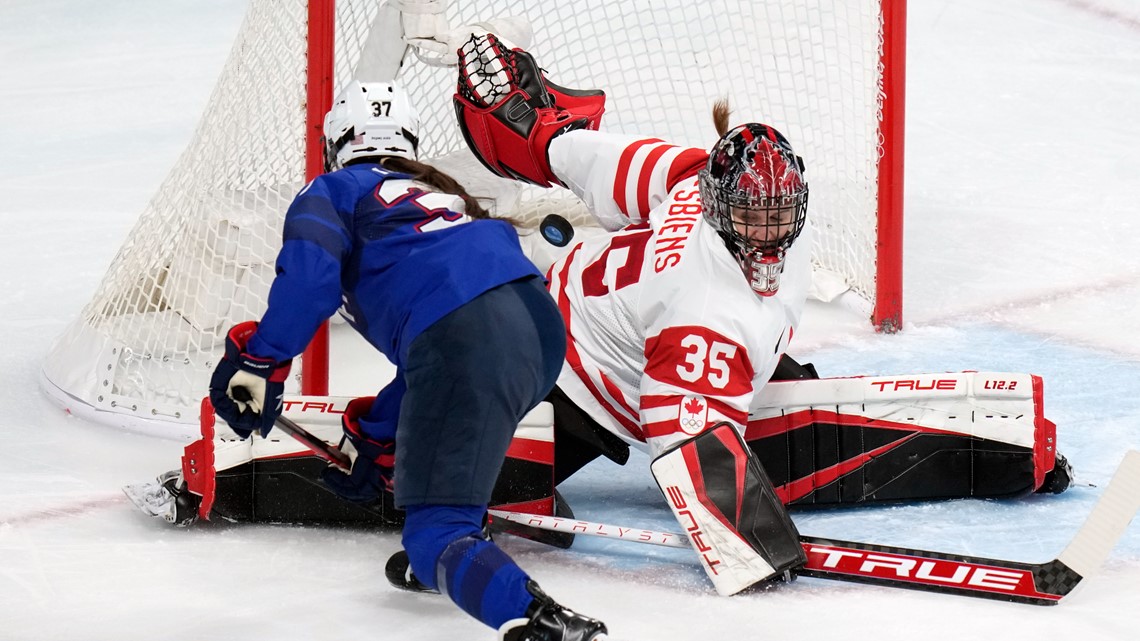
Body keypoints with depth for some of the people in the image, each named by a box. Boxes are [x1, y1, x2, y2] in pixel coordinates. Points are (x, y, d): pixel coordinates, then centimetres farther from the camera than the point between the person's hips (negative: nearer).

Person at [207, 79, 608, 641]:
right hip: (542, 326, 8)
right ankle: (438, 553, 39)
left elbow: (308, 273, -5)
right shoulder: (440, 192, 38)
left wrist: (258, 360, -2)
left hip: (468, 342, -8)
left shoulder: (333, 192, 19)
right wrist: (374, 436, 41)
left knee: (435, 532, -11)